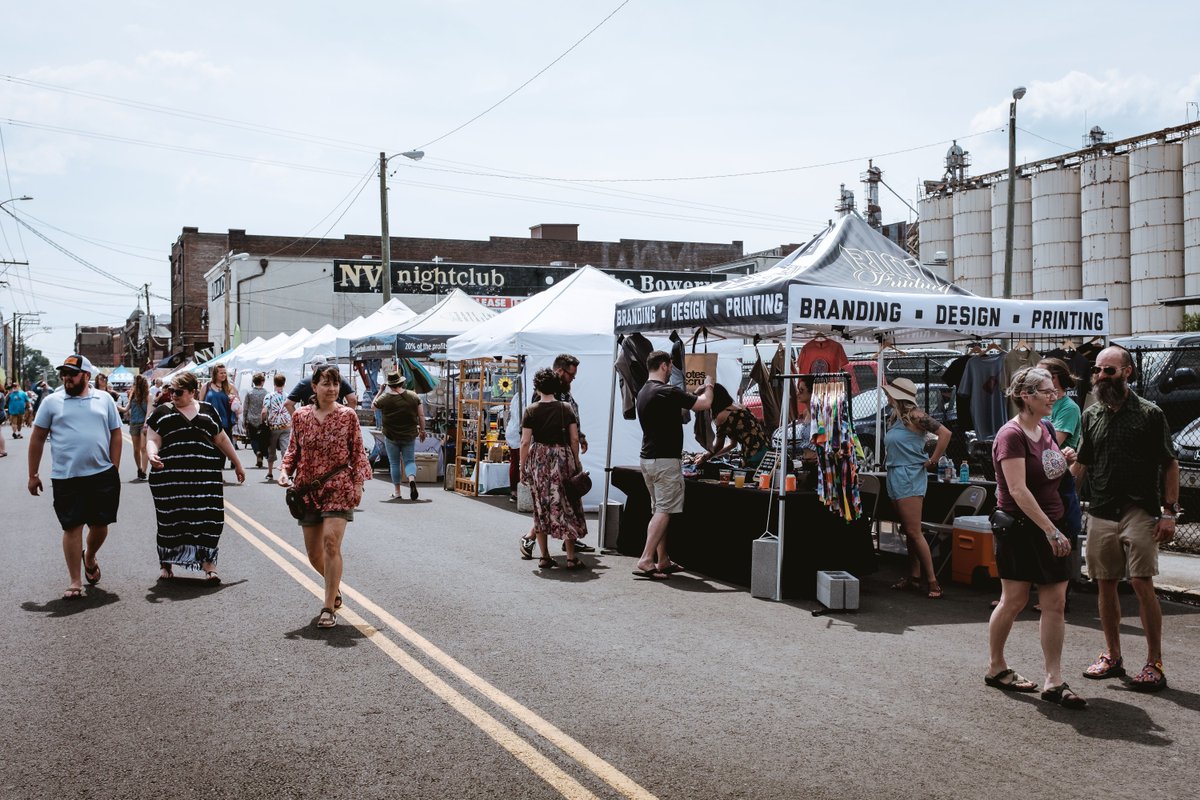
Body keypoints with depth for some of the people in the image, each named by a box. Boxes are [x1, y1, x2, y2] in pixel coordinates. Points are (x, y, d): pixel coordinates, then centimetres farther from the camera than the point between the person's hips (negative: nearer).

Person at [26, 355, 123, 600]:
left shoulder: (104, 400, 6)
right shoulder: (52, 402, 3)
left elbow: (115, 435, 8)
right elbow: (37, 439, 6)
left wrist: (114, 469, 2)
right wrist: (33, 475, 4)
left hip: (102, 475, 1)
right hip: (66, 478, -1)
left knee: (100, 524, 9)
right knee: (72, 527, 0)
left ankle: (89, 557, 40)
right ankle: (75, 582, 9)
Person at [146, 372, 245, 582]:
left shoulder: (207, 410, 14)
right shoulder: (162, 412, 9)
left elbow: (222, 440, 20)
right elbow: (152, 439, 1)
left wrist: (237, 464, 24)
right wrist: (151, 455, -21)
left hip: (205, 476, 1)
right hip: (169, 476, -1)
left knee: (208, 518, -4)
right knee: (170, 520, 4)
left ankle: (208, 564, 2)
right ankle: (167, 564, 20)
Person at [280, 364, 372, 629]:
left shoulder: (347, 415, -1)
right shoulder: (300, 416, 5)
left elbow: (357, 452, 2)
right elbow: (293, 450, 12)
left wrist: (358, 482, -6)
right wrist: (285, 471, -5)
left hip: (338, 487, -3)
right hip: (307, 490, 3)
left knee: (331, 542, -18)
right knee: (314, 552, 9)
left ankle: (329, 608, -10)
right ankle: (335, 589, 39)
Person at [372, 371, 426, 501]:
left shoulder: (385, 398, -10)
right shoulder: (413, 396, -4)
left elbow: (374, 405, 10)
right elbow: (421, 415, -1)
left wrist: (381, 391, 15)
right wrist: (422, 430, 10)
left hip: (391, 436, -1)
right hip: (410, 436, 1)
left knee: (394, 463, 10)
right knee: (409, 460, 10)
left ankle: (396, 491, 13)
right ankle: (412, 479, -20)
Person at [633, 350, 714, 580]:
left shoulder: (643, 392, 13)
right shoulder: (666, 392, -16)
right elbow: (705, 403, -13)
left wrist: (698, 389, 30)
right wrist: (708, 385, 7)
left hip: (647, 458, 9)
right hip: (666, 460, -9)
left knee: (658, 511, 14)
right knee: (663, 512, -7)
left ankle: (663, 561, 18)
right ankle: (646, 561, -13)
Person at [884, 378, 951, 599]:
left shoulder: (915, 416, -12)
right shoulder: (895, 419, 13)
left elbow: (945, 433, -20)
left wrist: (932, 461, -14)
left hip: (910, 477, -9)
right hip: (895, 477, 9)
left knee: (913, 532, -11)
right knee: (908, 531, 12)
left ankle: (932, 581, -7)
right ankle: (913, 577, 17)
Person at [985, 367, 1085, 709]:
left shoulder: (1044, 429, 10)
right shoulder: (1011, 434, -15)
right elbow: (1018, 489, -22)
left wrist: (1064, 461, 4)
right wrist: (1050, 530, -25)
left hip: (1050, 525, 7)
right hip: (1020, 528, -7)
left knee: (1055, 603, 2)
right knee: (1014, 600, 4)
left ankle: (1054, 681, 4)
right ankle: (995, 666, 22)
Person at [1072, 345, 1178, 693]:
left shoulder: (1149, 413, -2)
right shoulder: (1091, 415, 11)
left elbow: (1170, 465, -1)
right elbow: (1081, 465, 16)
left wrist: (1169, 512, -9)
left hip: (1140, 511, -4)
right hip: (1101, 513, 5)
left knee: (1142, 583, -9)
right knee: (1105, 585, 9)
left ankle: (1154, 664, 0)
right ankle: (1112, 656, 21)